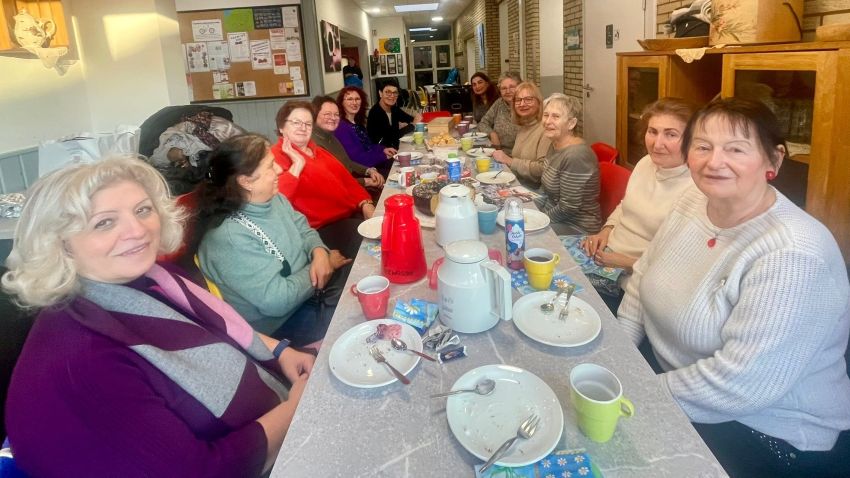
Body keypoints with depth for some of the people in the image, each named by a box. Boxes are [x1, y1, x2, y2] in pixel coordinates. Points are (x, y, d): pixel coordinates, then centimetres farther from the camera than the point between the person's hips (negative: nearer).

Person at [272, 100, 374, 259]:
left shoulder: (316, 150, 21)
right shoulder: (275, 155, -6)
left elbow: (345, 178, 17)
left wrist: (366, 204, 2)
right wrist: (297, 164, -20)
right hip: (325, 227, -8)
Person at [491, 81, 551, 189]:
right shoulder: (523, 127, 12)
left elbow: (543, 169, -23)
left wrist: (510, 161, -17)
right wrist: (504, 157, 2)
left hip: (536, 190, -7)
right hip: (517, 186, 7)